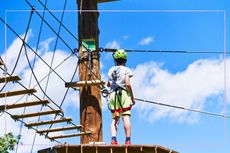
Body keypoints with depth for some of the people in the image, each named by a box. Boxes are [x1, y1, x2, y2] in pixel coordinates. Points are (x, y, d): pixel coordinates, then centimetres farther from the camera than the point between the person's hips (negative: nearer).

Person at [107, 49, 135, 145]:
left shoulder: (111, 70, 19)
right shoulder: (126, 70, 4)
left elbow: (108, 84, 29)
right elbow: (127, 84, -9)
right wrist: (132, 97, -3)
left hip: (113, 95, 4)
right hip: (124, 94, -4)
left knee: (114, 119, 2)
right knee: (126, 117, -8)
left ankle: (113, 138, -16)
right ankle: (128, 140, -14)